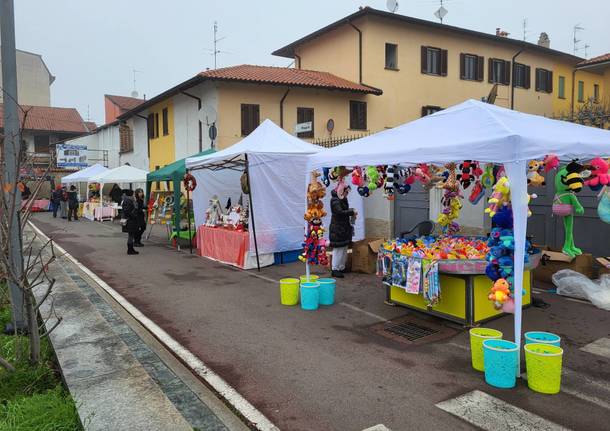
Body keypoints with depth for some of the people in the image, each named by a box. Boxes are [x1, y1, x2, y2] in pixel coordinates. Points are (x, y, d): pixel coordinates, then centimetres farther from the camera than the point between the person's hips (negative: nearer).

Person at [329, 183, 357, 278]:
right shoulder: (335, 200, -15)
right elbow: (340, 212, -26)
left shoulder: (342, 199, 15)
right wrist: (352, 212, -17)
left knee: (344, 249, 13)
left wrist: (351, 211, 4)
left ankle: (341, 267, 21)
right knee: (338, 249, -7)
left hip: (344, 228, 10)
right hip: (337, 228, -10)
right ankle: (335, 269, -2)